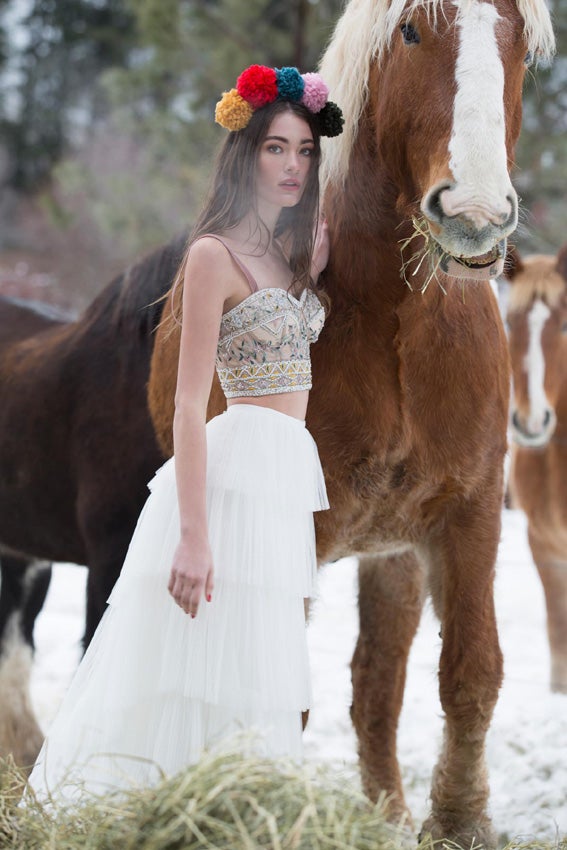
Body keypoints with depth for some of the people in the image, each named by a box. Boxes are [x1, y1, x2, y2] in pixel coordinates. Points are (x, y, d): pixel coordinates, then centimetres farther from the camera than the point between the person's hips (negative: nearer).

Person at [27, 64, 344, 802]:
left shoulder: (293, 253, 15)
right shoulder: (215, 253, -9)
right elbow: (190, 403, -14)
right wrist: (192, 537, -20)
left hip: (287, 477, 9)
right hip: (236, 470, -9)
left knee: (258, 678, 9)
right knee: (213, 668, -8)